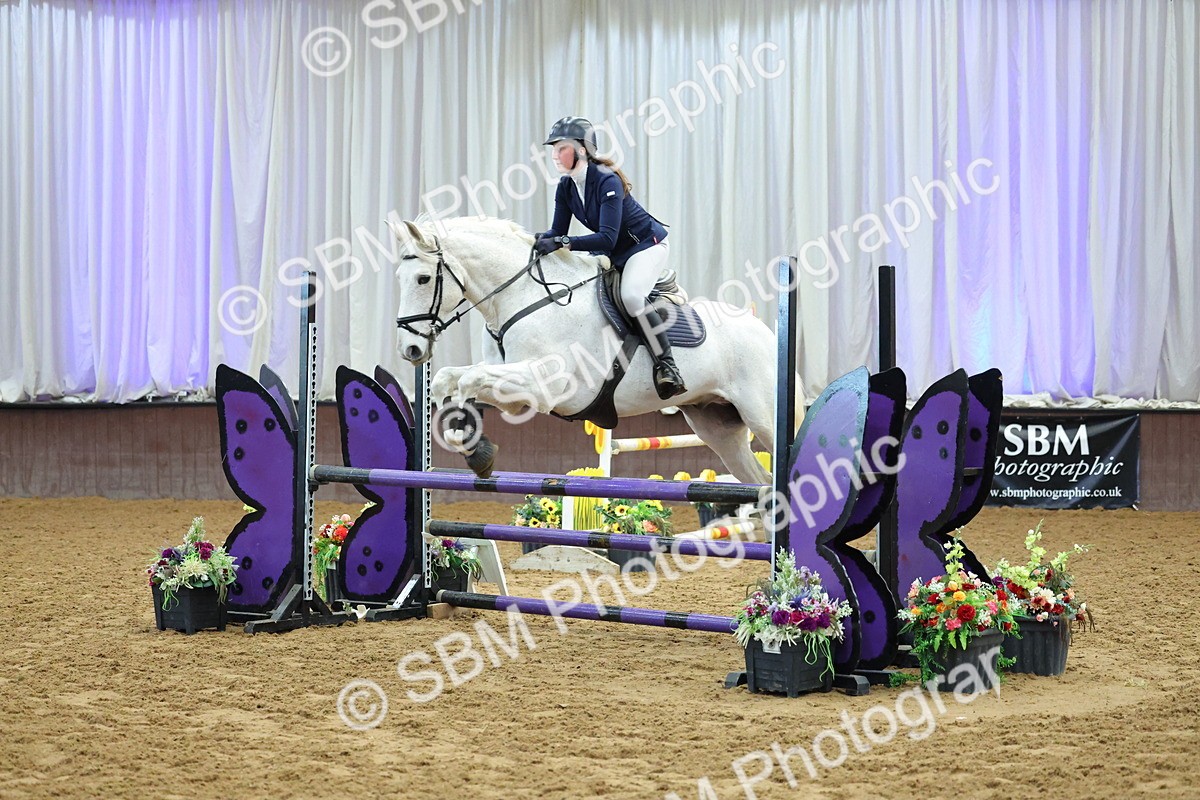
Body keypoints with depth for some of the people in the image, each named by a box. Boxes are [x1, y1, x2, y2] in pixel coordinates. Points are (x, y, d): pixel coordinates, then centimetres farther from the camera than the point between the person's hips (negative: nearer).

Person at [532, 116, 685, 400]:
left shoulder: (607, 181, -27)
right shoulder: (565, 187, -3)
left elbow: (607, 238, -34)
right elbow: (558, 230, -3)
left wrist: (562, 243, -42)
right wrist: (542, 239, -26)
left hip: (647, 244, -9)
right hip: (614, 253, 9)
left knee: (631, 295, -33)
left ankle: (666, 364, -24)